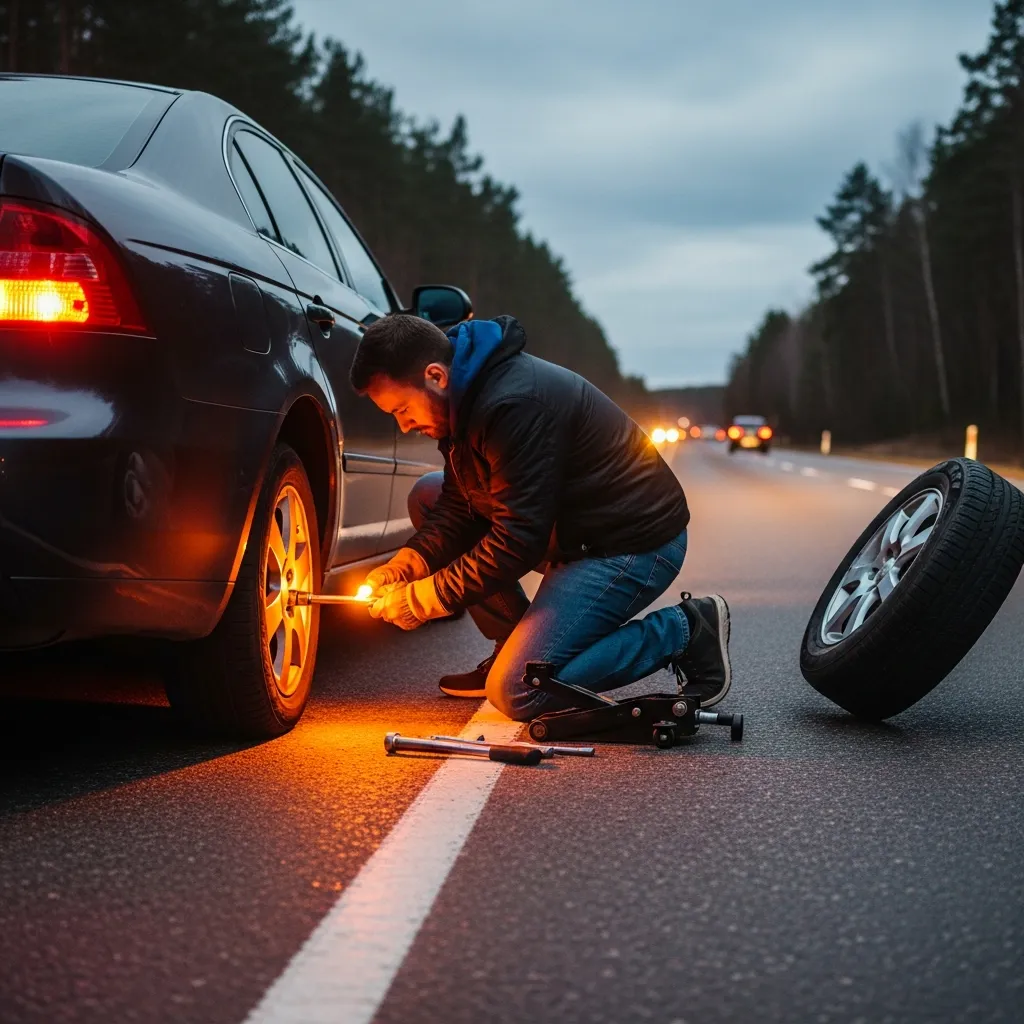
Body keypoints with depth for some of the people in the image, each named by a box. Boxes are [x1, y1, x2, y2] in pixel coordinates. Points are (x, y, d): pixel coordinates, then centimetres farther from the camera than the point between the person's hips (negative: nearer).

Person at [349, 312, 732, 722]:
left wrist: (422, 599, -20)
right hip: (575, 532, 10)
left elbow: (516, 542, -27)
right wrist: (404, 567, -7)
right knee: (427, 496, 7)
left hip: (636, 544, -10)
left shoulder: (515, 404, -28)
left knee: (516, 692, -17)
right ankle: (514, 649, 11)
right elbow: (458, 508, 9)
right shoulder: (469, 397, 3)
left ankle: (685, 631, -5)